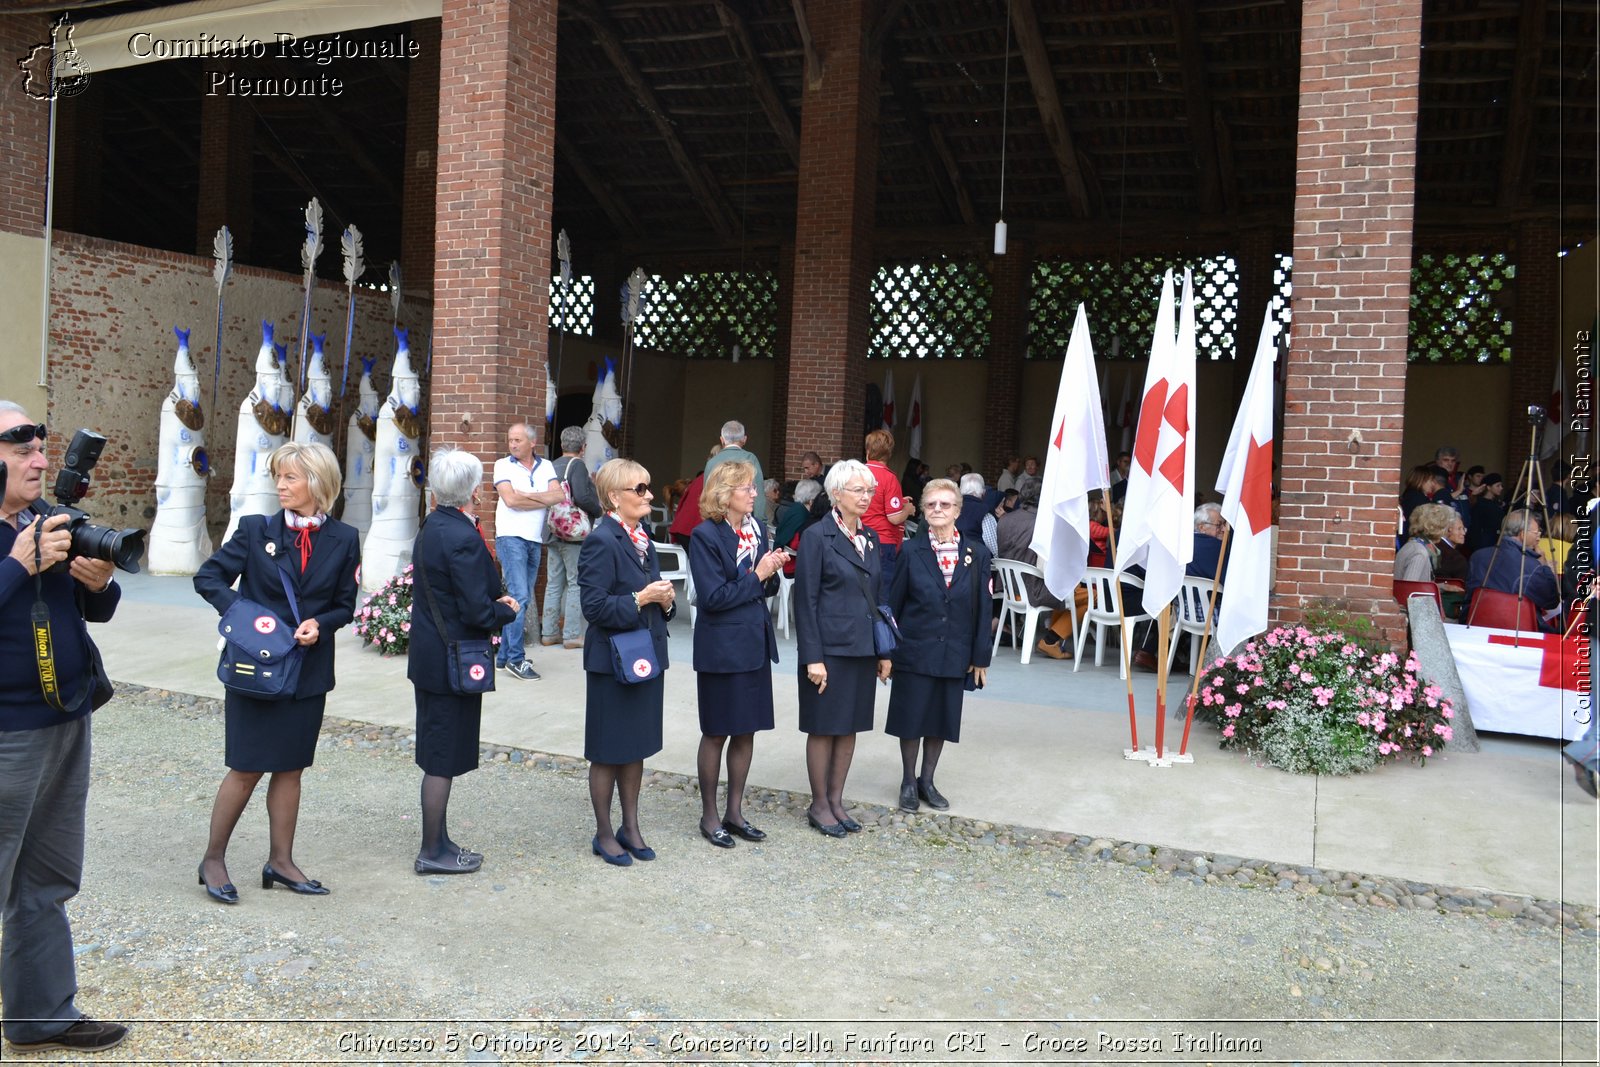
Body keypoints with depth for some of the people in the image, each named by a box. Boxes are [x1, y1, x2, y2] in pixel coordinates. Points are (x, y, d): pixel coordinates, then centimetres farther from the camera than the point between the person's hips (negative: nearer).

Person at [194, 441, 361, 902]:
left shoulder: (343, 539, -1)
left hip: (308, 669, 2)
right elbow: (208, 576, -2)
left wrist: (319, 624, -14)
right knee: (246, 769, 2)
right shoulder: (256, 529, -5)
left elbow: (344, 605, 6)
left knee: (290, 767, 11)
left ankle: (280, 861, 23)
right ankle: (213, 859, 19)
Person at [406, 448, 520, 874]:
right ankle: (433, 852, 14)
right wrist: (508, 610, -3)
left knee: (438, 755, 18)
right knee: (444, 759, 2)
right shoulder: (463, 537, -22)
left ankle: (438, 840, 30)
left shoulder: (430, 528, 7)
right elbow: (477, 611, -22)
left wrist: (494, 604, 5)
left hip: (429, 658, 9)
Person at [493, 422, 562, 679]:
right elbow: (510, 499, -13)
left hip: (535, 540, 5)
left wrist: (527, 496, -12)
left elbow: (559, 497, -3)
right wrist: (544, 499, -5)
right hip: (511, 537, -5)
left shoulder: (546, 466, 11)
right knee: (519, 596, -13)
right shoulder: (503, 465, 0)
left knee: (522, 599, 8)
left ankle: (504, 655, 16)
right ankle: (516, 658, -9)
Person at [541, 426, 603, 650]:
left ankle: (549, 632, 17)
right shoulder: (577, 465, -11)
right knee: (576, 584, -1)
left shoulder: (552, 466, 12)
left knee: (553, 583, 12)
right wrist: (598, 510, -7)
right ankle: (572, 634, 0)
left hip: (552, 532, 7)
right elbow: (582, 497, -23)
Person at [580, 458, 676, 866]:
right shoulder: (602, 541, -17)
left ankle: (630, 827, 29)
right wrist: (639, 599, -23)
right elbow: (593, 606, -22)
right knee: (608, 752, 6)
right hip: (613, 661, -8)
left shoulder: (642, 538, 10)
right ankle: (604, 835, 20)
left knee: (636, 748, 16)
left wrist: (664, 601, -2)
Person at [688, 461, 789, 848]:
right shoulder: (705, 535, -13)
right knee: (717, 733, 6)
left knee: (747, 731, 12)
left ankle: (735, 811, 25)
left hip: (755, 643, 6)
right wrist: (756, 576, -16)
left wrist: (772, 573, -9)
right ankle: (709, 816, 20)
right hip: (721, 648, -6)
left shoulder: (757, 528, 6)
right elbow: (713, 596, -19)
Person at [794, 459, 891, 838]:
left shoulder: (870, 537, 11)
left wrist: (883, 650, 11)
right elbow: (805, 600, -11)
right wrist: (812, 657, -16)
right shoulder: (817, 536, -9)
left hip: (862, 648, 6)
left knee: (850, 725, 12)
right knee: (824, 727, 3)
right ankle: (819, 805, 16)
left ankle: (836, 800, 24)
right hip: (829, 647, -6)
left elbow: (876, 596, 15)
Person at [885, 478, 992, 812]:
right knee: (911, 718, 7)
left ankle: (927, 781, 29)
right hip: (915, 651, -1)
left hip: (954, 655, 2)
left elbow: (983, 608, 1)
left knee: (942, 719, 11)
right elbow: (894, 602, -1)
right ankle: (908, 782, 24)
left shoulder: (977, 555, -1)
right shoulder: (912, 551, -5)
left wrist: (980, 657, 1)